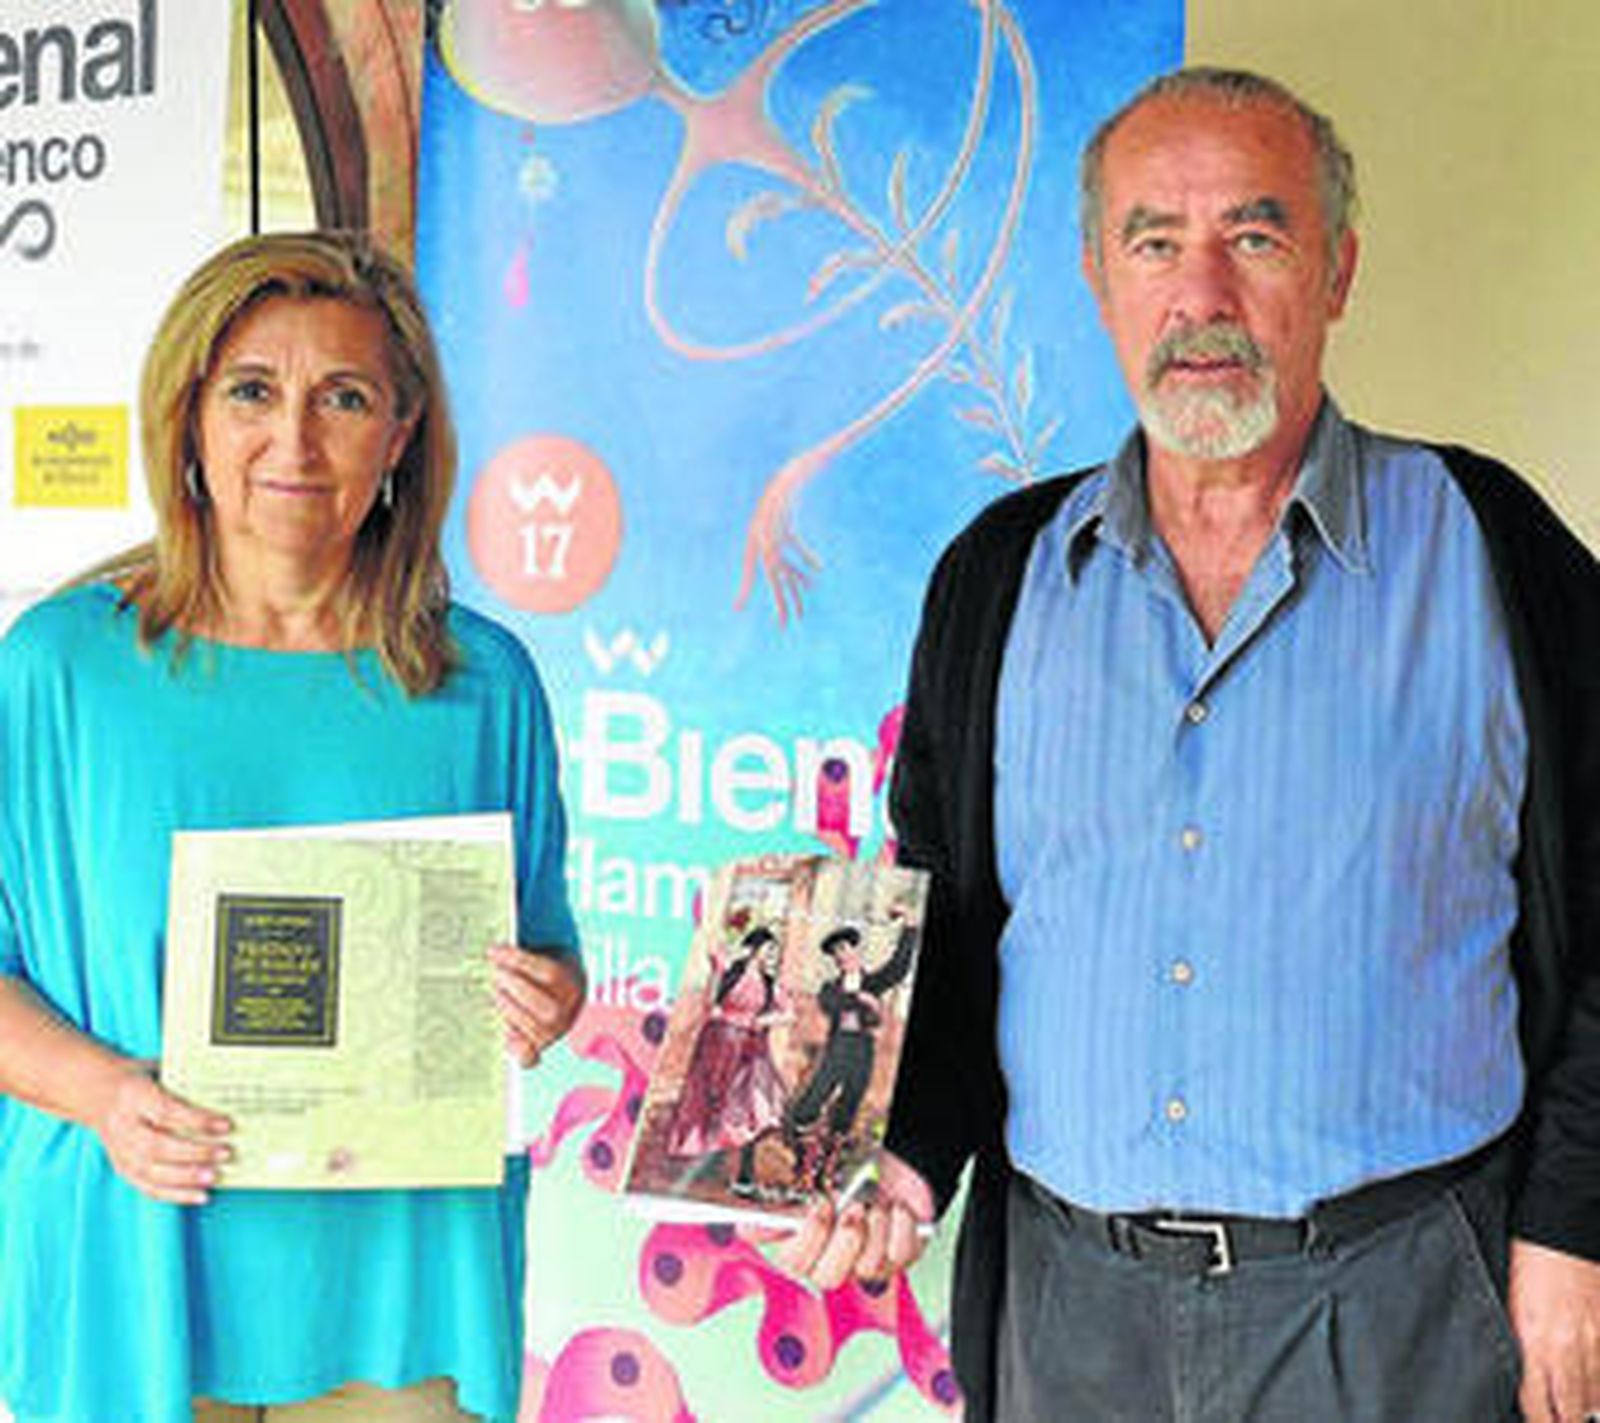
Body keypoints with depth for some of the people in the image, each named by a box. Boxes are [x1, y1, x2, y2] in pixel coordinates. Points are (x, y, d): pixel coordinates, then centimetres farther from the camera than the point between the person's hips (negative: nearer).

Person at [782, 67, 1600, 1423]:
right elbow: (942, 921, 12)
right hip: (1067, 1296, 3)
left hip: (1393, 1300, -2)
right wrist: (908, 1154, -2)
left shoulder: (1491, 552, -2)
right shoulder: (1002, 575, 6)